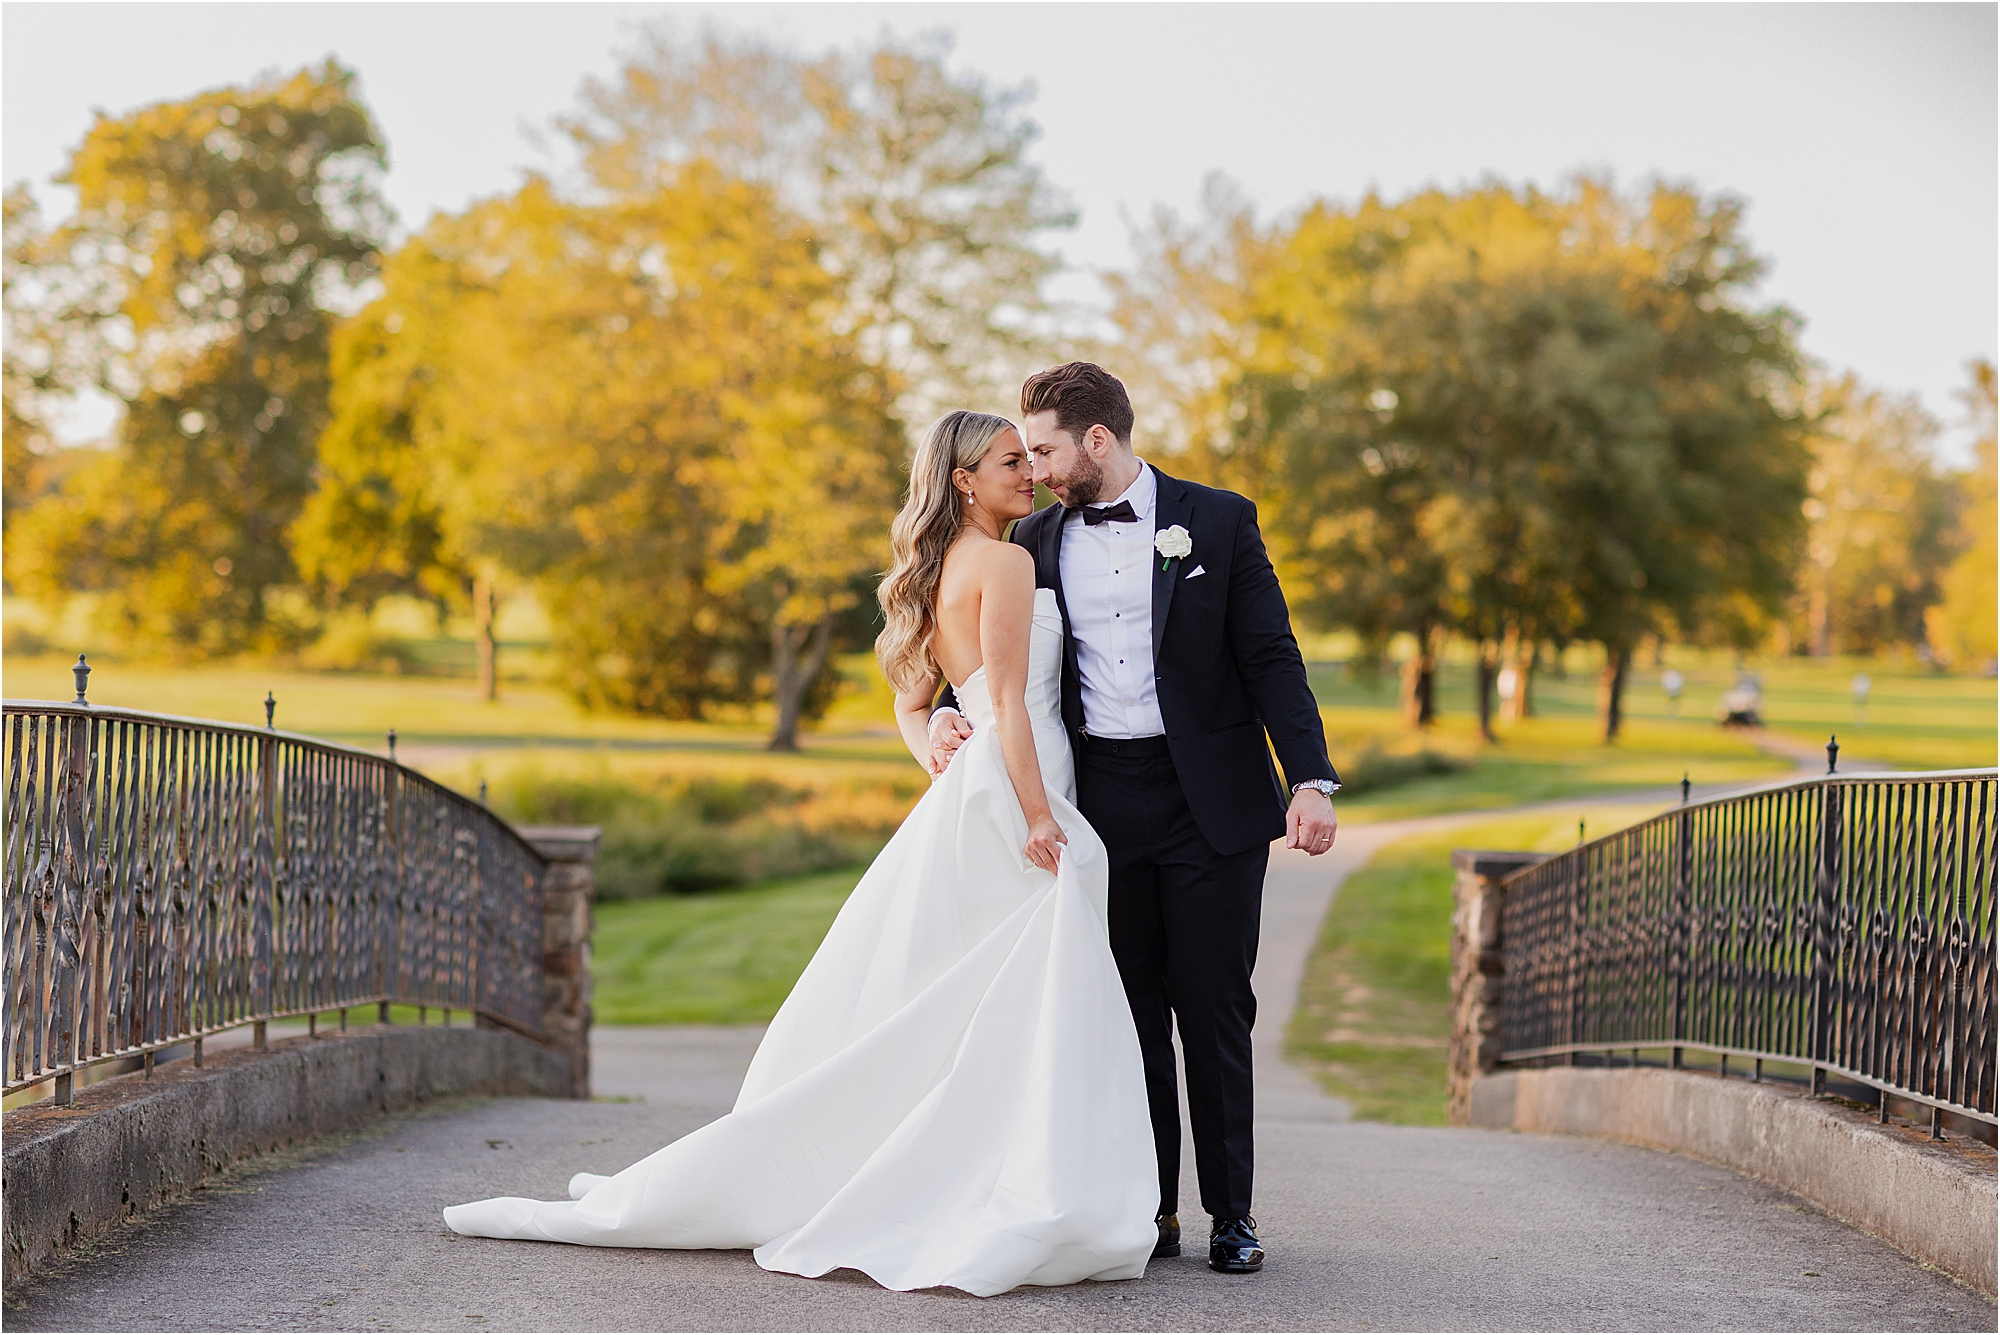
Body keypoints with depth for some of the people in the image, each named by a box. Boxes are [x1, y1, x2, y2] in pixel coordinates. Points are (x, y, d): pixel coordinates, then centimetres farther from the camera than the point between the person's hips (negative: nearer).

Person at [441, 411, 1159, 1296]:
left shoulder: (938, 573, 19)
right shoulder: (1005, 564, -10)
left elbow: (911, 705, 22)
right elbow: (1009, 703, -17)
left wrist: (946, 772, 8)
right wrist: (1038, 817, -19)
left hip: (965, 802, 9)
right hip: (1012, 795, -9)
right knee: (1042, 1016, -7)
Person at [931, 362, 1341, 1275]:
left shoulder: (1218, 522, 1)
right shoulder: (1037, 540, 10)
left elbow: (1271, 659, -2)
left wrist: (1311, 780, -11)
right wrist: (950, 714, -4)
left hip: (1208, 804, -3)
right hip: (1099, 805, 3)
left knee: (1213, 1009, 0)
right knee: (1130, 1011, 4)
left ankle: (1231, 1214, 8)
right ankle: (1149, 1210, 11)